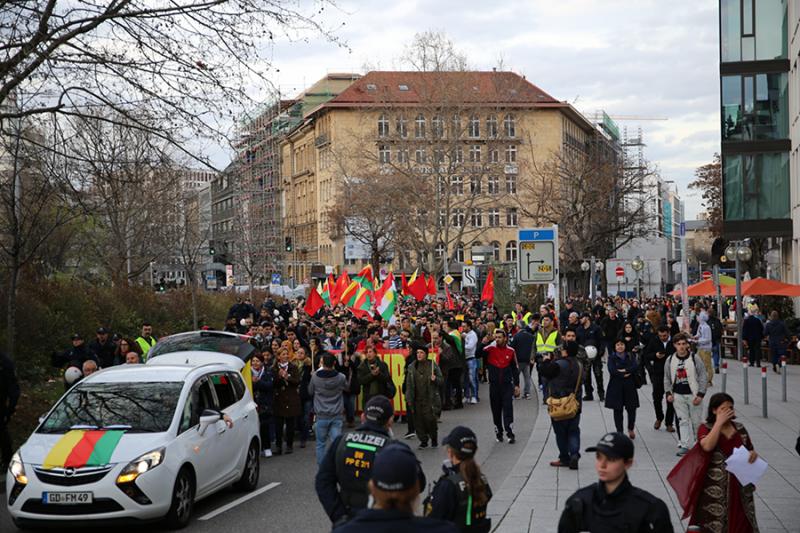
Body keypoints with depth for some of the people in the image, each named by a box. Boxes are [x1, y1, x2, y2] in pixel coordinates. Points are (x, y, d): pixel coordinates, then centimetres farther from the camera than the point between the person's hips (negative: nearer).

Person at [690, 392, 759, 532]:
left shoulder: (740, 429, 9)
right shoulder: (705, 429, -4)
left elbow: (750, 450, 18)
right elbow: (707, 446, -24)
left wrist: (753, 454, -6)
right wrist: (719, 422, -19)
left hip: (740, 487, 4)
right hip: (715, 488, -4)